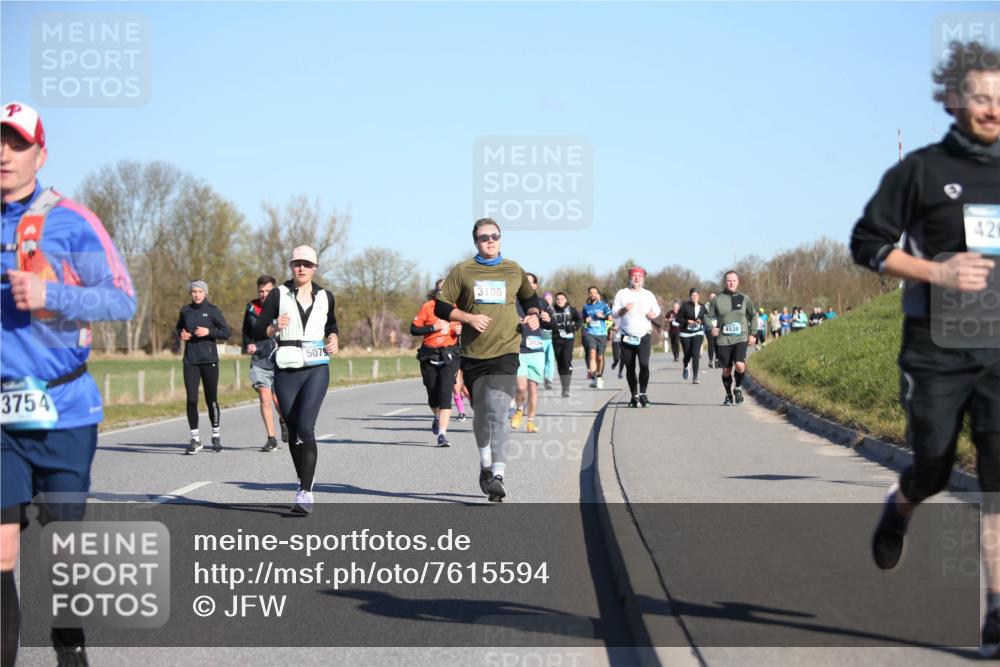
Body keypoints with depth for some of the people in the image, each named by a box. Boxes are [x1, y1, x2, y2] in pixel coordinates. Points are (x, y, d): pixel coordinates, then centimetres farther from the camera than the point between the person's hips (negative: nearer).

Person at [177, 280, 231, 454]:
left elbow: (226, 333, 0)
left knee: (211, 400, 2)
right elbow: (179, 327, 25)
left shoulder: (212, 310, -1)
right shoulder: (185, 311, 8)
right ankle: (195, 439, 4)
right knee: (191, 400, -5)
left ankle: (216, 435, 22)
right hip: (190, 361, 2)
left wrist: (209, 332, -15)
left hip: (209, 360, -2)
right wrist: (181, 334, 3)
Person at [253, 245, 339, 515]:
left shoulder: (325, 297, 9)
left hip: (317, 369, -1)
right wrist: (275, 327, -20)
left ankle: (305, 493, -17)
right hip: (286, 369, 1)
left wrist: (334, 339, 6)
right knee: (293, 431, 7)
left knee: (305, 427, -16)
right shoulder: (278, 295, 2)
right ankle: (304, 484, 25)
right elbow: (258, 330, 0)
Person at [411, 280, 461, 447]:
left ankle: (442, 434, -14)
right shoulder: (428, 306, -3)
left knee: (445, 393, -14)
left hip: (449, 356, -1)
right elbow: (414, 329, -3)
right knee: (433, 395, 11)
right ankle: (438, 417, 45)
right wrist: (433, 327, -15)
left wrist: (461, 330, -6)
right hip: (429, 356, 1)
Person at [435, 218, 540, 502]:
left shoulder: (514, 271, 10)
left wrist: (533, 315, 6)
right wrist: (468, 317, -12)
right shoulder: (463, 271, 4)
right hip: (473, 354, 1)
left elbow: (530, 297, 27)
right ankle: (485, 464, 35)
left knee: (497, 415, -16)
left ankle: (498, 475, -22)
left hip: (505, 353, -1)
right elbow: (441, 306, 3)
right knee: (481, 415, 14)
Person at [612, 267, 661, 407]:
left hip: (644, 335, 0)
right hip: (627, 336, 0)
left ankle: (642, 393, -8)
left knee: (644, 364, -18)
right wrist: (625, 309, -17)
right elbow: (614, 312, 3)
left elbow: (656, 312, 15)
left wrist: (651, 315, -7)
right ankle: (634, 396, 12)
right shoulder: (622, 293, 7)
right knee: (630, 368, 3)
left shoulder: (649, 295, 11)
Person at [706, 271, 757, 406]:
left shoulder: (744, 299, 5)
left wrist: (752, 333, 9)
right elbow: (708, 317, 10)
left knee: (740, 365, -20)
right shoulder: (717, 300, 2)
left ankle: (738, 388, 8)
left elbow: (753, 316, 17)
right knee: (726, 370, 5)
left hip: (740, 339, -1)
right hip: (723, 340, 1)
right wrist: (711, 328, -10)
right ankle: (728, 395, 26)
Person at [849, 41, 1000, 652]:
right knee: (933, 471, 8)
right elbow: (867, 242, -1)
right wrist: (938, 272, -14)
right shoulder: (921, 171, 0)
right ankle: (900, 508, 46)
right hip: (936, 348, -2)